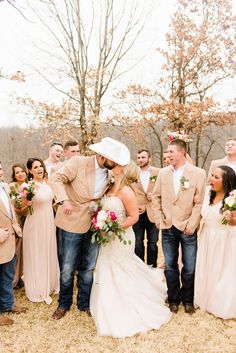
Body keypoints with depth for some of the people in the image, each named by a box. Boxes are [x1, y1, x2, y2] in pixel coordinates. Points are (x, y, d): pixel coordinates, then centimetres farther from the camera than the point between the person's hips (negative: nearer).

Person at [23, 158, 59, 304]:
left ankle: (50, 284, 38)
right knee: (36, 256, 8)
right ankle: (38, 290, 26)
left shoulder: (47, 183, 3)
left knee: (49, 254, 19)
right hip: (35, 225, -6)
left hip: (49, 224, 6)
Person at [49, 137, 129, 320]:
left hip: (95, 226, 4)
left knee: (88, 269, 14)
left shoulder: (110, 174, 0)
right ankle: (64, 304, 31)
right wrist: (64, 200, -34)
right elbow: (56, 178, -18)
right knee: (67, 269, 7)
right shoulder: (78, 162, -14)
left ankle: (84, 304, 35)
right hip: (72, 224, -3)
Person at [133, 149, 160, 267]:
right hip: (137, 213, 1)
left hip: (153, 213, -1)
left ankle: (152, 267, 22)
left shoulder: (158, 172, 1)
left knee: (153, 243, 6)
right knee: (138, 243, 7)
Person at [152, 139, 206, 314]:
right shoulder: (163, 173, 4)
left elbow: (200, 202, -7)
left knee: (189, 267, 7)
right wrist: (159, 220, 4)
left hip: (187, 228, -3)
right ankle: (173, 299, 30)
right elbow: (156, 197, 11)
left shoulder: (198, 173, -6)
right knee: (170, 266, 12)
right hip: (168, 227, 3)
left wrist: (191, 225, -10)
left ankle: (187, 299, 29)